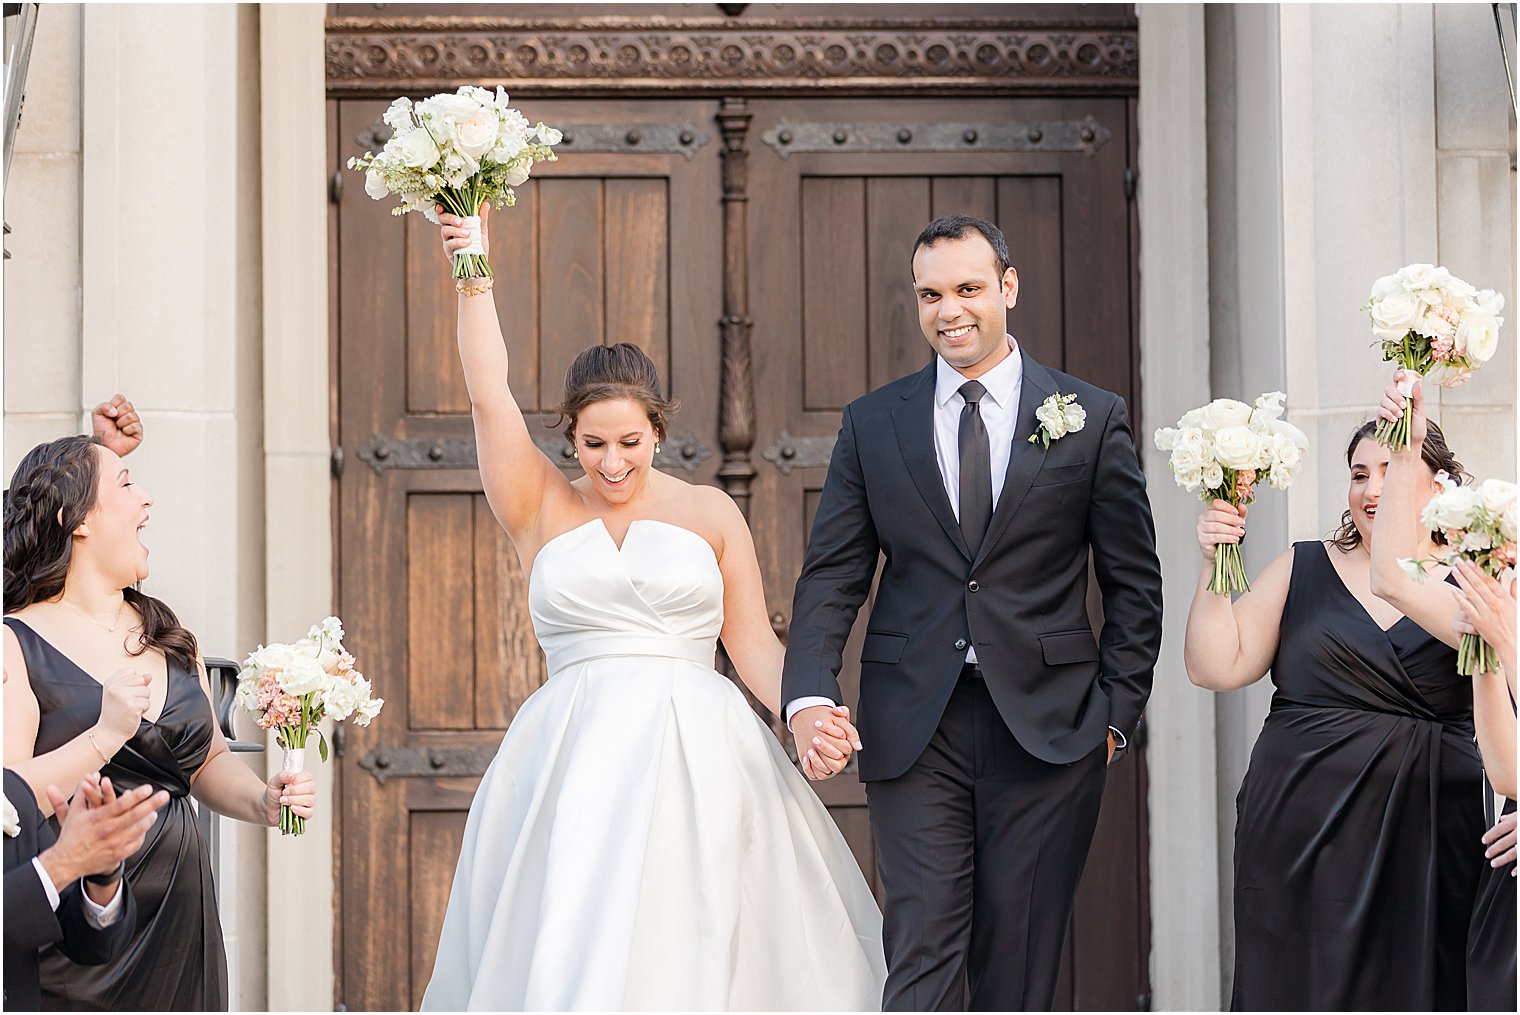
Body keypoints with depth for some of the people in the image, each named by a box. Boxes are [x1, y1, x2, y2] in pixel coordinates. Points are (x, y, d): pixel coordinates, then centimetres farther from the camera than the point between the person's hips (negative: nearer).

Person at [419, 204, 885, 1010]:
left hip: (698, 761, 0)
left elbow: (754, 643, 8)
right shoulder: (541, 510, 9)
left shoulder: (710, 512, 9)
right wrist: (473, 276, -9)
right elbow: (490, 397, -1)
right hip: (573, 757, 0)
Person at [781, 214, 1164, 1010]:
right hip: (914, 730, 1)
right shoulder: (872, 424, 8)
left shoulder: (1092, 418, 5)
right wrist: (810, 693, -10)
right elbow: (832, 575, 5)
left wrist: (1116, 711, 0)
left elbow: (1134, 581, 7)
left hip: (1047, 727, 0)